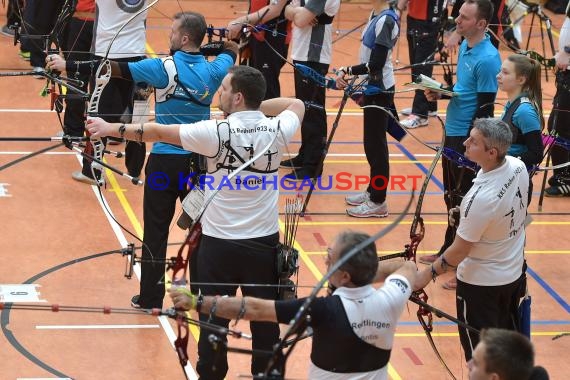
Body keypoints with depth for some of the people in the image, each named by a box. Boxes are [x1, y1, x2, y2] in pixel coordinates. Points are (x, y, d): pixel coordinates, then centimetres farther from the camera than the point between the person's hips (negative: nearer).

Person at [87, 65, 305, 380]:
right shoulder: (277, 130, -6)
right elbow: (297, 105, 19)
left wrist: (112, 129, 4)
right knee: (265, 319, 9)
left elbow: (157, 132, -5)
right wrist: (257, 106, 14)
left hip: (220, 245, -3)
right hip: (265, 244, 3)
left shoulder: (217, 133, -15)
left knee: (213, 319, 10)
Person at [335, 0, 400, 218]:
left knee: (376, 144, -2)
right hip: (372, 86, 9)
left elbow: (376, 64, -24)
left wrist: (347, 71, -18)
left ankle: (378, 202, 6)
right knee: (371, 143, 17)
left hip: (380, 90, -9)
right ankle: (372, 192, 29)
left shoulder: (386, 20, -21)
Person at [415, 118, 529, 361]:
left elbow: (459, 252, -24)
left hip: (481, 284, -8)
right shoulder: (518, 167, -13)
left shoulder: (482, 197, -35)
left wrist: (428, 275, -11)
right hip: (514, 274, 8)